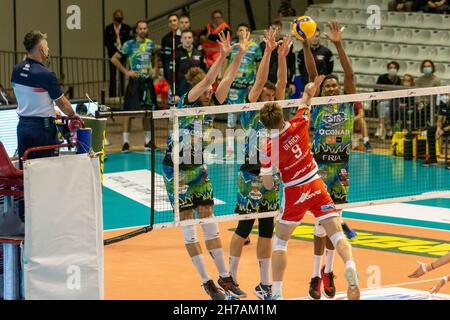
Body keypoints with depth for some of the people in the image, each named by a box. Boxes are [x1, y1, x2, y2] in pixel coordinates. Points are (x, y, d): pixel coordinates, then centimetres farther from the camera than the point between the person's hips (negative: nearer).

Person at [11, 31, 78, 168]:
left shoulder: (17, 71, 1)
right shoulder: (46, 75, -17)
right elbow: (62, 103, -7)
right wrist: (72, 115, 14)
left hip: (23, 125, 6)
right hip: (43, 126, -6)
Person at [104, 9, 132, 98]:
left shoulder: (126, 28, 3)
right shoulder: (108, 28, 3)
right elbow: (106, 42, 1)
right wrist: (113, 50, -9)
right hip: (113, 53, 0)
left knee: (122, 74, 3)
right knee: (113, 75, -2)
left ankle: (122, 94, 5)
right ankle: (112, 95, -2)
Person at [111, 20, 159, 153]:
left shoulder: (151, 44, 9)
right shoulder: (130, 44, -5)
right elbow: (114, 59, -5)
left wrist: (155, 69, 8)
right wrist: (126, 71, -9)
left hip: (148, 82, 4)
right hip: (135, 82, -4)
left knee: (148, 110, 10)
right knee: (129, 111, -6)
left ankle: (148, 141, 20)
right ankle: (126, 142, -5)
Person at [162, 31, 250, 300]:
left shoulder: (211, 106, 1)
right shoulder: (185, 104, -15)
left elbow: (227, 79, -7)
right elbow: (207, 79, -29)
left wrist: (240, 54, -19)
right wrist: (223, 55, -39)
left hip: (199, 169, 6)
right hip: (177, 170, -6)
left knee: (209, 221, 6)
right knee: (188, 225, -3)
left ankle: (224, 277, 9)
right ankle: (207, 281, -1)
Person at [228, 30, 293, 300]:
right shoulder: (250, 113, -3)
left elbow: (281, 85, -1)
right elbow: (259, 82, -13)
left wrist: (282, 57, -11)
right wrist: (268, 51, -18)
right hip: (251, 176, -5)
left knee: (267, 231, 8)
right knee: (244, 229, -3)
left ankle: (265, 284, 13)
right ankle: (230, 281, 4)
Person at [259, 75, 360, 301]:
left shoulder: (268, 150, -17)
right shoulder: (298, 126, -11)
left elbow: (268, 185, -7)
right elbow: (305, 105, 13)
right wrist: (310, 92, 32)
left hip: (294, 194, -2)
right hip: (317, 187, 2)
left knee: (280, 241, 13)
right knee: (337, 234, -2)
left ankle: (277, 293, 6)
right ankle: (350, 267, -31)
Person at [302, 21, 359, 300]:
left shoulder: (348, 106, 5)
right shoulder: (318, 107, 3)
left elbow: (350, 75, -6)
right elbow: (312, 74, -6)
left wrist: (339, 45, -16)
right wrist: (305, 45, -16)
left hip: (341, 168, 2)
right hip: (320, 167, -2)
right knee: (321, 223, -6)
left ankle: (328, 271, 22)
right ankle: (316, 276, -1)